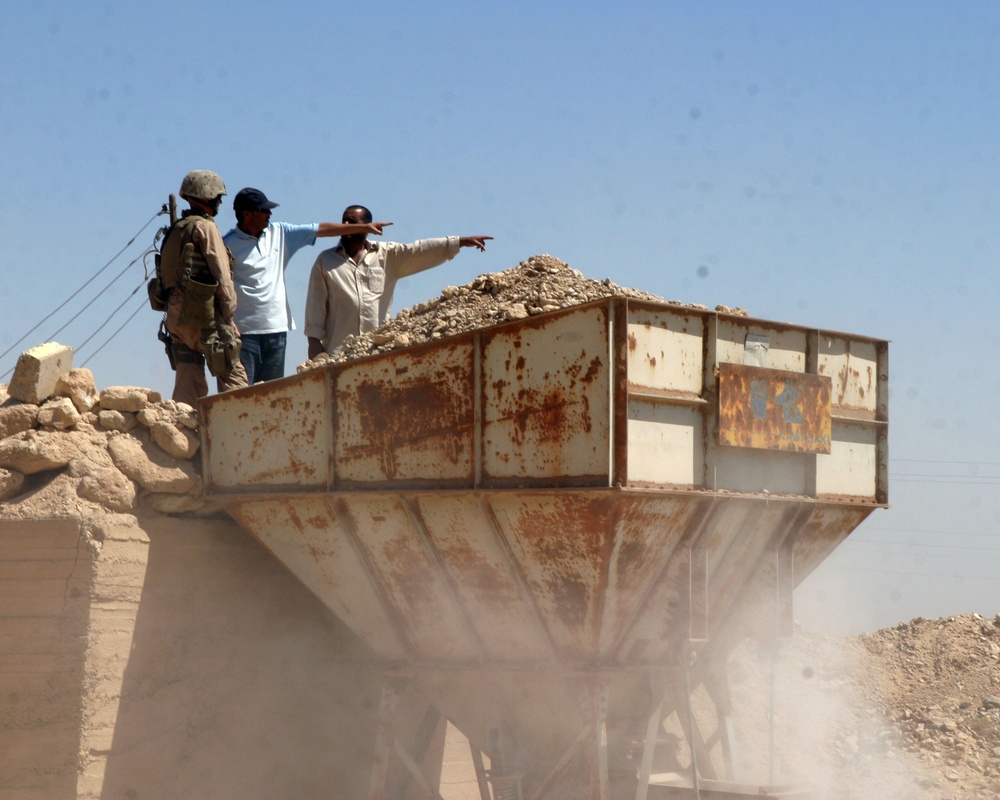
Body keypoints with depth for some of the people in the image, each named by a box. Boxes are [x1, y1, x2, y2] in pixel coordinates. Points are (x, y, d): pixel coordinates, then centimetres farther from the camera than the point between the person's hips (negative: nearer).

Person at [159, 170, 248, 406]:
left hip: (176, 313, 8)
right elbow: (221, 274, -12)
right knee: (233, 376, -5)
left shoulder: (175, 230, 19)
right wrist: (228, 313, -7)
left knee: (188, 378, 7)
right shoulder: (205, 227, -6)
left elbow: (168, 273, 18)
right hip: (203, 315, -8)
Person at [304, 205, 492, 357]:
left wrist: (460, 242, -7)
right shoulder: (326, 261, 11)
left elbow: (420, 251, 3)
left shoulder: (388, 255, 12)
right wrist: (314, 340, -1)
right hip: (339, 350, -1)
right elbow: (316, 304, 7)